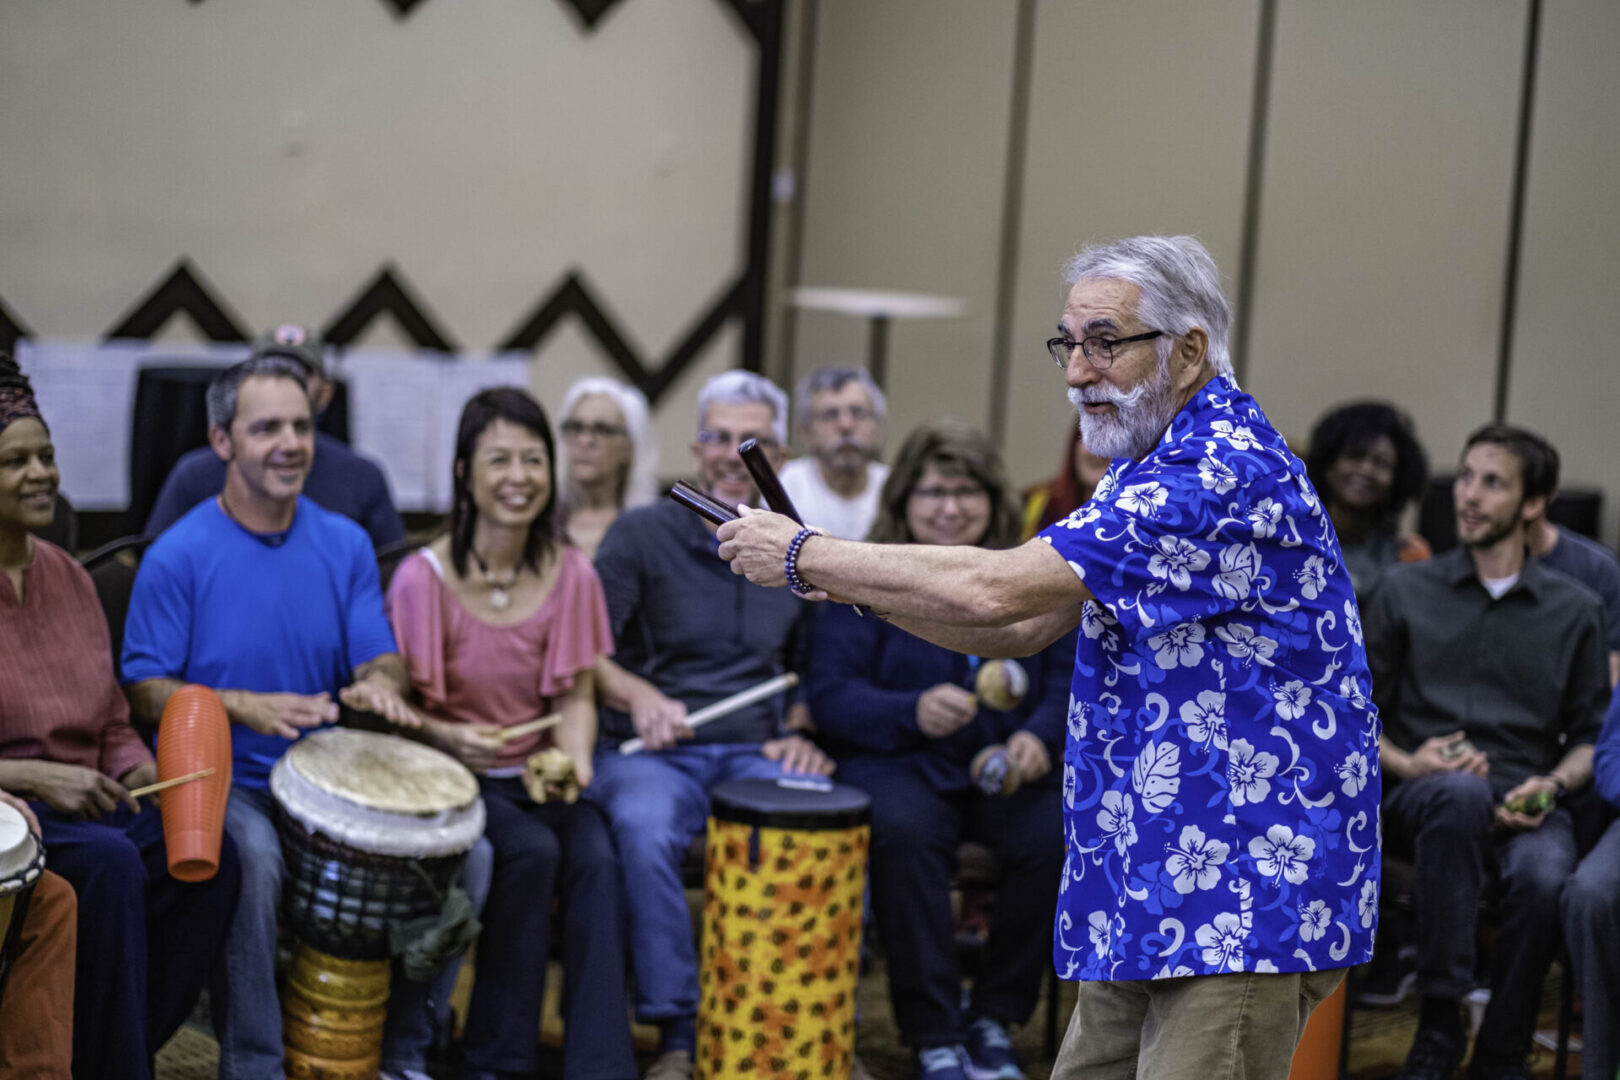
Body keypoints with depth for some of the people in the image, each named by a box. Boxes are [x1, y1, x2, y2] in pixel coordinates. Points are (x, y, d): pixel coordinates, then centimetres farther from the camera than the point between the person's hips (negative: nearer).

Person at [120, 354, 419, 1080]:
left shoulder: (344, 544, 6)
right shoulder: (179, 556, -8)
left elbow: (380, 657, 5)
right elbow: (144, 691, -8)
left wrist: (380, 684, -20)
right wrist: (244, 707, -25)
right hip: (220, 781, -4)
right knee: (253, 856, -37)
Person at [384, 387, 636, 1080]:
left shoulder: (571, 575, 0)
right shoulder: (423, 578, -11)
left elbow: (574, 698, 4)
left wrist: (574, 758, -16)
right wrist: (447, 737, -24)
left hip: (538, 773, 3)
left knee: (596, 855, -26)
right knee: (531, 851, -30)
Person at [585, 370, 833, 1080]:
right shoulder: (642, 534, 2)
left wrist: (802, 733, -1)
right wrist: (638, 694, -27)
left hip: (755, 753, 3)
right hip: (649, 751, -2)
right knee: (645, 830, -37)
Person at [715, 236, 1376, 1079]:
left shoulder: (1229, 473, -19)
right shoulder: (1157, 469, 17)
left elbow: (996, 591, -25)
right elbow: (1022, 628, 16)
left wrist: (805, 555, -15)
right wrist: (848, 585, 3)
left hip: (1243, 905, -10)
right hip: (1151, 900, 10)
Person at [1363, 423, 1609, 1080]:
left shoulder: (1575, 611, 17)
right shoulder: (1404, 593, 15)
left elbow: (1591, 735, 16)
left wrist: (1551, 785, -5)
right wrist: (1403, 763, -7)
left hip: (1523, 804, 1)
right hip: (1419, 798, 0)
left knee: (1543, 879, -36)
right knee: (1463, 791, -39)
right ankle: (1439, 1023, -33)